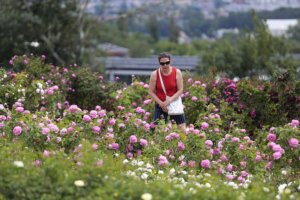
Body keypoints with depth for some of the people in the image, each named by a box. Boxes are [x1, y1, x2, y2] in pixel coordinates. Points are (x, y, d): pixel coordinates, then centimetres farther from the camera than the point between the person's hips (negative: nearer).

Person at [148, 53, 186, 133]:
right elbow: (151, 92, -5)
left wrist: (170, 100, -20)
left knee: (182, 128, -5)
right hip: (160, 105, 0)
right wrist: (161, 104, -15)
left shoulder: (177, 72, -7)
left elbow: (180, 90, -6)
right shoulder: (155, 74, -8)